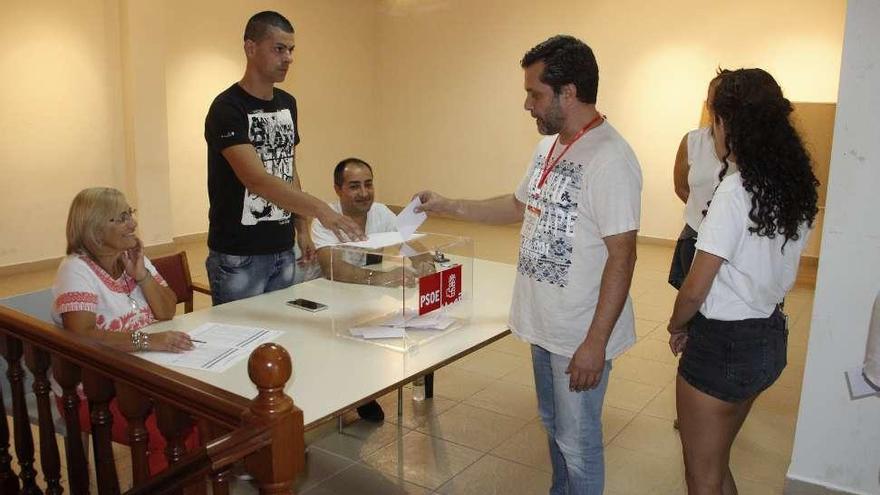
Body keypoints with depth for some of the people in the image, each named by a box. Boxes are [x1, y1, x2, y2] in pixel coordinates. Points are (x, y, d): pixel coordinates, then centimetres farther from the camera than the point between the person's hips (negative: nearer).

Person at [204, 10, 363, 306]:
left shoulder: (287, 103, 9)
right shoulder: (227, 108, -15)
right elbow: (256, 179, -28)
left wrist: (302, 229, 9)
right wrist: (319, 208, -37)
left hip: (283, 251, 7)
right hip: (238, 257, -7)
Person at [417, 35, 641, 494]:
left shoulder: (610, 159, -22)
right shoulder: (548, 146, 5)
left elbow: (622, 257, -22)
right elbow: (520, 205, 18)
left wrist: (595, 343, -21)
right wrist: (447, 206, 13)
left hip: (580, 336, -9)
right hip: (543, 323, 9)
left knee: (577, 443, 9)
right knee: (553, 425, 25)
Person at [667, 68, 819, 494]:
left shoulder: (736, 191, -22)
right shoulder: (795, 188, 2)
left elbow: (695, 288, -20)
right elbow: (769, 267, 7)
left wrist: (677, 327, 0)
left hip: (723, 344, -8)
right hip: (770, 336, 8)